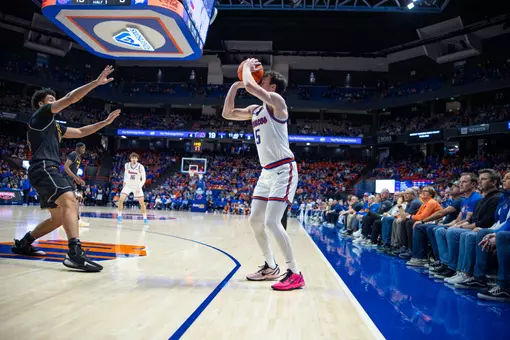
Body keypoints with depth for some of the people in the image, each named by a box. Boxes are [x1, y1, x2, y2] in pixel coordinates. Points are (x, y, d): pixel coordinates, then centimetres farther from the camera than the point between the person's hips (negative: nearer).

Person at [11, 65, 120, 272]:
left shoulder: (54, 125, 26)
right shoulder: (41, 114, 3)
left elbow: (80, 132, 31)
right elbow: (71, 98, -8)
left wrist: (106, 122, 25)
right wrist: (96, 82, -7)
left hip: (47, 171, 10)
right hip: (43, 169, -10)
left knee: (59, 217, 15)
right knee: (69, 201, -30)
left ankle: (22, 244, 27)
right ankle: (75, 254, -43)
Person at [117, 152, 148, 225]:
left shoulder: (140, 167, -16)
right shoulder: (127, 165, -7)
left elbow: (143, 179, -13)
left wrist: (139, 187, -23)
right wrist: (124, 181, 13)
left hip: (137, 186, -2)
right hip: (128, 185, 2)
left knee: (142, 202, -9)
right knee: (121, 199, -14)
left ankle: (145, 218, 4)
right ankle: (119, 215, 3)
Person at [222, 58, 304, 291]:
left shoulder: (276, 101, -9)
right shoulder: (255, 110, 16)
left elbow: (250, 86, -24)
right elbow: (227, 114, 18)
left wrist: (247, 67, -3)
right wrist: (235, 84, 14)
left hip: (283, 170, -9)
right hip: (267, 172, 9)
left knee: (271, 222, -16)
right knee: (255, 220, 11)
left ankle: (295, 274, -5)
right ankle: (271, 267, 25)